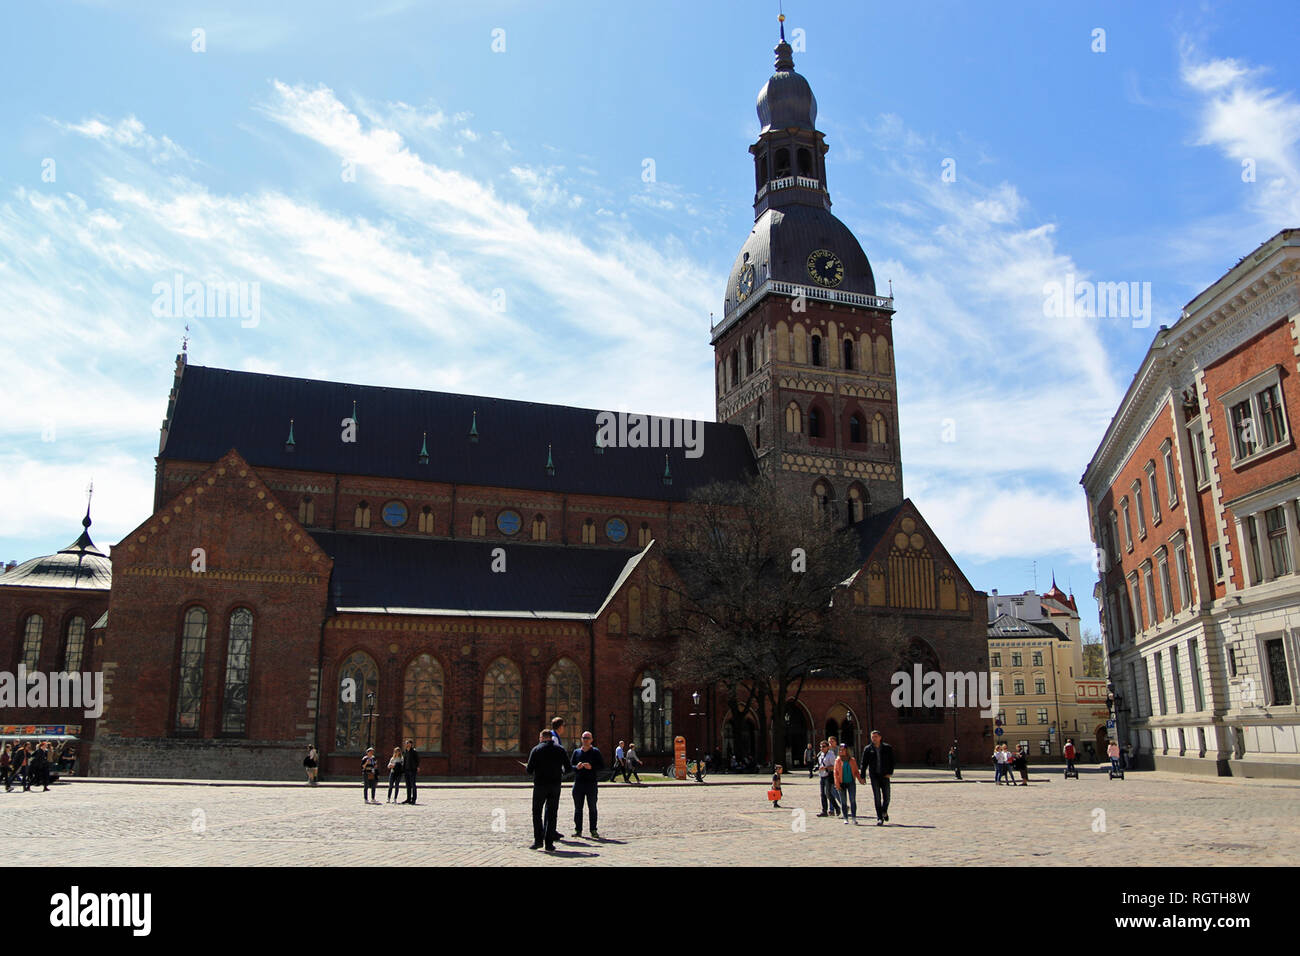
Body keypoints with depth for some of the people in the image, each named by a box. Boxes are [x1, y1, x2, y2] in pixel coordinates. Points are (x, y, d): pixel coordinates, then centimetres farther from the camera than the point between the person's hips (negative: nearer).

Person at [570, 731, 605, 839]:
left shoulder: (595, 752, 4)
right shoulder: (576, 752, 12)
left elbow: (602, 766, 1)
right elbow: (570, 766, 12)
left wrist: (591, 767, -15)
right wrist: (576, 767, -9)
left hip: (591, 782, -2)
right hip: (578, 782, 3)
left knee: (592, 808, 0)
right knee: (578, 808, 5)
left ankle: (593, 831, 6)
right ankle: (578, 830, 12)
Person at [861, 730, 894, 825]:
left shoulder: (887, 748, 3)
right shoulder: (867, 749, 3)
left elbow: (892, 761, 6)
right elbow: (864, 763, 5)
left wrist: (890, 773, -6)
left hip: (885, 775, 0)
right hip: (874, 775, 0)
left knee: (886, 797, 2)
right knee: (877, 797, -4)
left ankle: (884, 812, 31)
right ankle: (879, 818, 1)